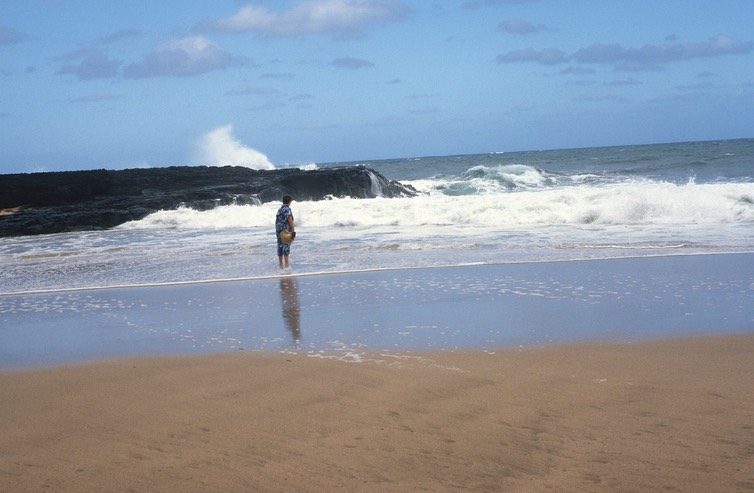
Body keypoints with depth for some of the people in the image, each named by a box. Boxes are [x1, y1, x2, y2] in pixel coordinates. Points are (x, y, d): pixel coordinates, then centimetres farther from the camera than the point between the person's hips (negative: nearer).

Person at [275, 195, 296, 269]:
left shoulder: (279, 210, 13)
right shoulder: (287, 209, -10)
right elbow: (290, 220, -19)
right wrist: (293, 230, -19)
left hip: (279, 231, 7)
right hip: (286, 231, -7)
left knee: (280, 247, 8)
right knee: (286, 247, -7)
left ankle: (281, 264, 12)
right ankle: (286, 264, -9)